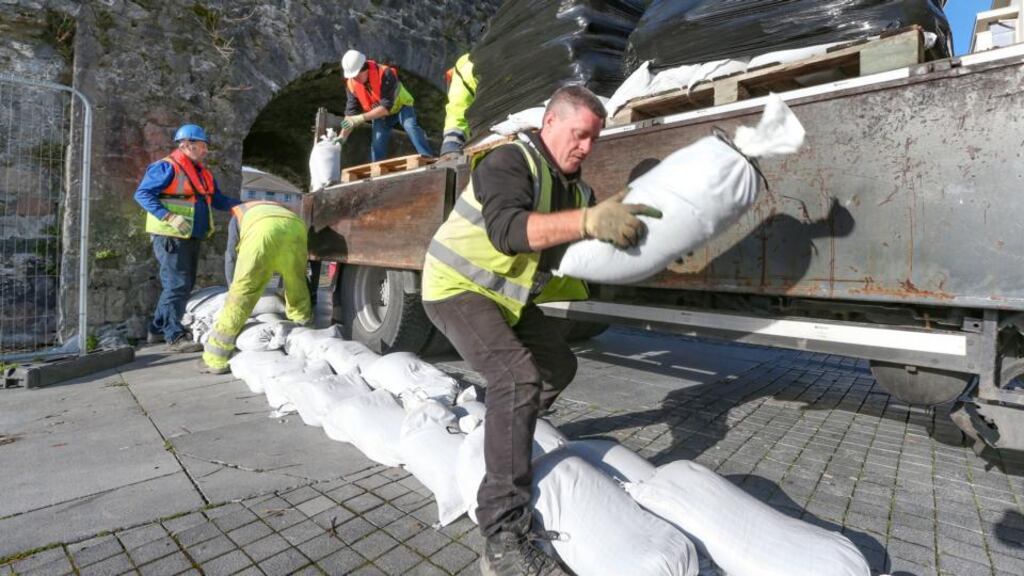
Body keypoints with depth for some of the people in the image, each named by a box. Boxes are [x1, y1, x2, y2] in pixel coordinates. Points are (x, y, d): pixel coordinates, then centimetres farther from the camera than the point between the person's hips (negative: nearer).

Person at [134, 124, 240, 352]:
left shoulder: (203, 173, 16)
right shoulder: (167, 167, -10)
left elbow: (217, 199, 15)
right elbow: (142, 193, -14)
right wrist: (169, 217, -25)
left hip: (192, 238, 9)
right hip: (171, 237, -9)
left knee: (184, 286, 13)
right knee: (178, 285, -11)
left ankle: (158, 329, 25)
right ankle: (175, 336, -6)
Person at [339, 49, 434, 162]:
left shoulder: (385, 74, -34)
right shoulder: (351, 84, -17)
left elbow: (386, 106, -37)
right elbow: (351, 112, -11)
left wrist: (361, 118, -43)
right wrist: (342, 137, -20)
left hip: (400, 105, -4)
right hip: (378, 113, 5)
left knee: (411, 126, -30)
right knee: (377, 142, -11)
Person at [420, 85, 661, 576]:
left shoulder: (574, 187, 4)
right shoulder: (509, 162, -22)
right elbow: (507, 230, -41)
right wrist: (589, 221, -50)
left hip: (505, 296, 9)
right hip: (457, 288, -9)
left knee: (559, 366, 18)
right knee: (518, 375, -29)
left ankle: (505, 431, 41)